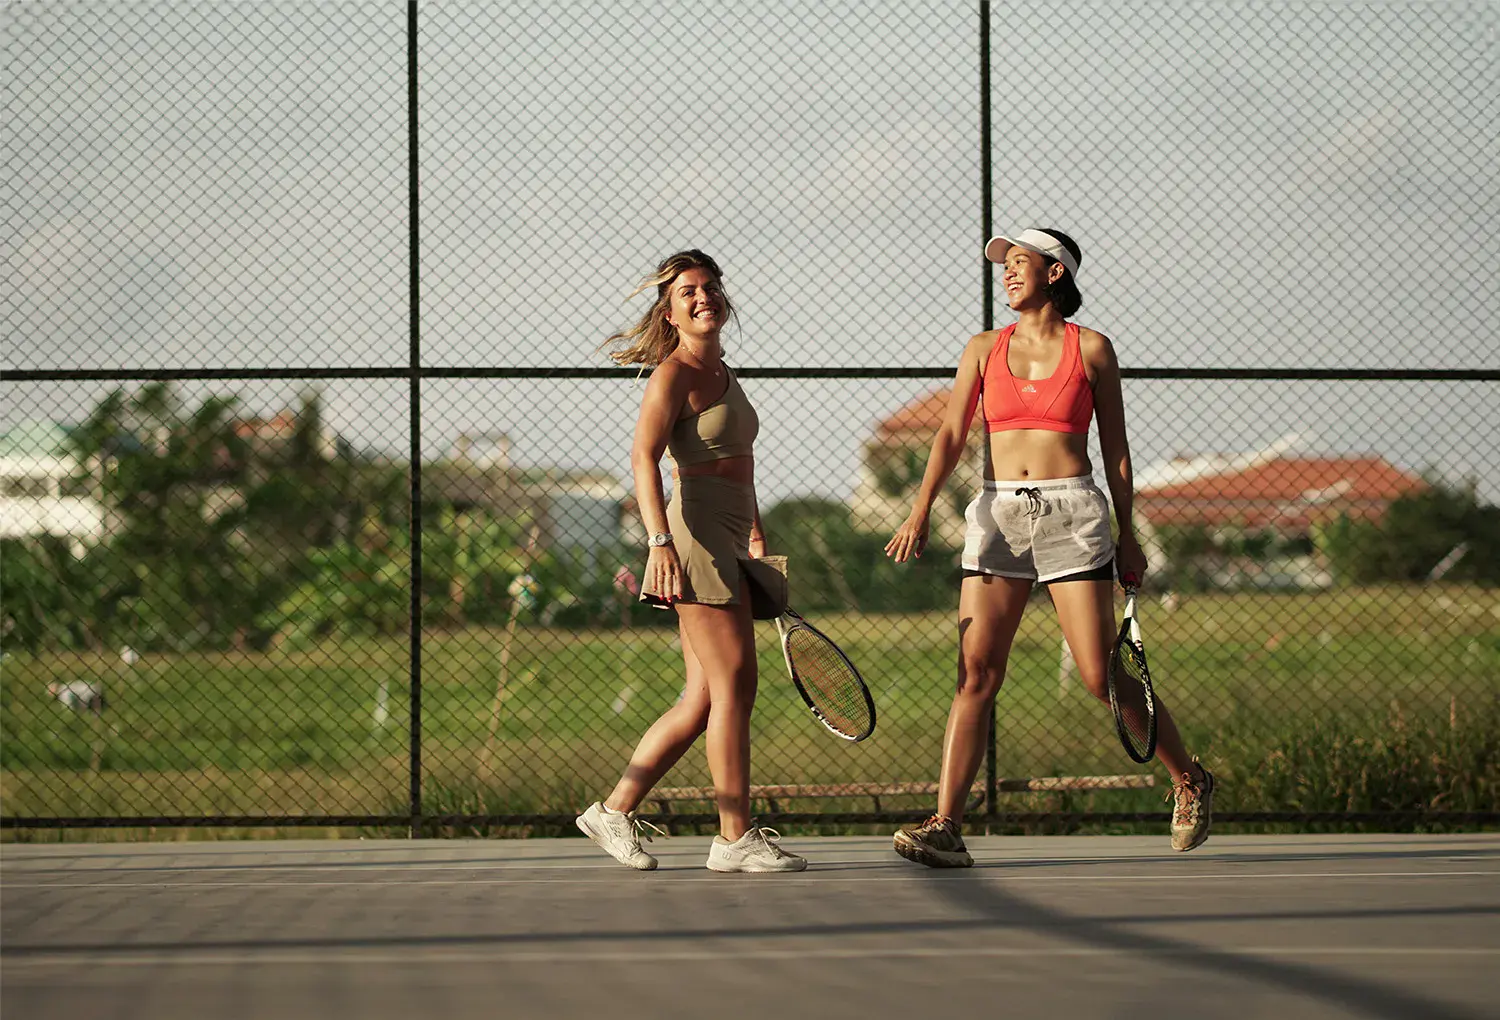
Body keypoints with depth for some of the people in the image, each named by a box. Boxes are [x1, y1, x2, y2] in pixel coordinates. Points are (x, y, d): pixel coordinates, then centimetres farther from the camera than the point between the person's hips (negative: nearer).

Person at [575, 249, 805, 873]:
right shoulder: (674, 374, -7)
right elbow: (644, 458, -18)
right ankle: (735, 838, -8)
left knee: (704, 699, 6)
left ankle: (615, 810, 13)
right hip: (697, 535, -9)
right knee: (735, 682, -10)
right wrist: (660, 541, -30)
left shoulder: (723, 373, 19)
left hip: (731, 543, 9)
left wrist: (757, 539, 29)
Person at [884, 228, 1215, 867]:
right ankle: (946, 827, -10)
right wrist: (920, 512, -9)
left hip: (1071, 511, -2)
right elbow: (952, 435, 4)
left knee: (1102, 677, -5)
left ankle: (1189, 780, 17)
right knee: (976, 675, -7)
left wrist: (1126, 536, 4)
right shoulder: (983, 350, 12)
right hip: (998, 513, 3)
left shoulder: (1091, 349, 5)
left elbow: (1115, 449, 8)